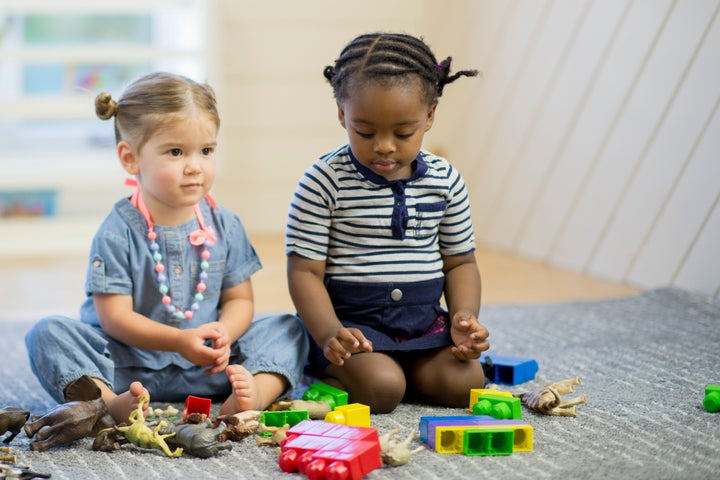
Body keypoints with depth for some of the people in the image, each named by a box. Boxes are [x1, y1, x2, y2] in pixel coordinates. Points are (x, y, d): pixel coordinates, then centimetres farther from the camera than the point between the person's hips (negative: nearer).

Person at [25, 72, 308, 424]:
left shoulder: (225, 226, 2)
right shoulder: (119, 232, -10)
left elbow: (239, 299, 6)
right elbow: (114, 316, -12)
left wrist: (223, 334, -17)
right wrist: (179, 340, -23)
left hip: (204, 369, 3)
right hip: (128, 365, -3)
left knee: (288, 329, -10)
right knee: (47, 333, -24)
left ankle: (256, 394, -39)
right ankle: (112, 402, -47)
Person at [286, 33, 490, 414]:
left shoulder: (445, 180, 4)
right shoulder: (324, 182, -8)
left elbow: (460, 261, 13)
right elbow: (304, 270, -8)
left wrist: (465, 316, -6)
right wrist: (329, 334, -23)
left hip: (424, 321, 5)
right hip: (350, 322, -5)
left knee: (464, 382, -18)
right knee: (380, 388, -30)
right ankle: (335, 371, 4)